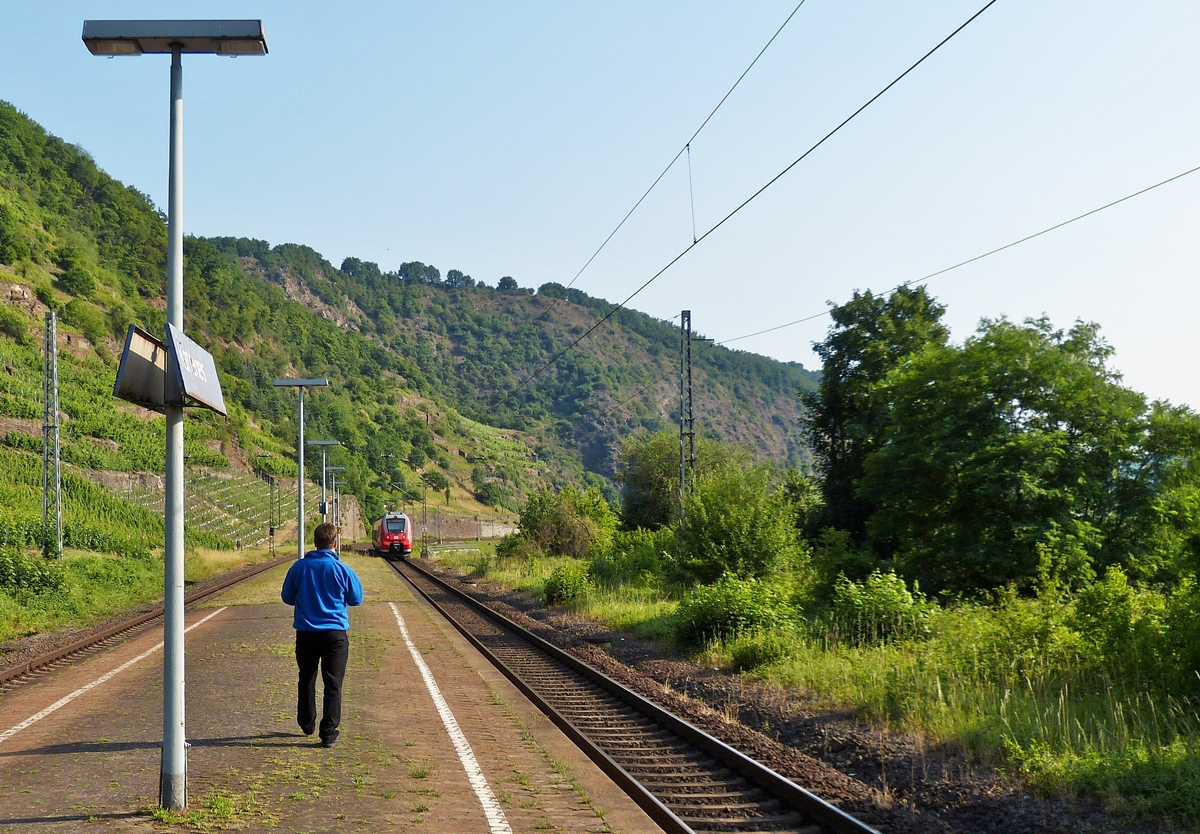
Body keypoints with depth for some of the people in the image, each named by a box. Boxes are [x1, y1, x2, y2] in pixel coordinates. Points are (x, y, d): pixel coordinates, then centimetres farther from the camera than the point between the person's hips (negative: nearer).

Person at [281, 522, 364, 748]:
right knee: (333, 684, 3)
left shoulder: (299, 567, -4)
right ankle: (328, 733, 0)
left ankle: (307, 724, 34)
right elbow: (357, 598, 2)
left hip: (306, 633, 3)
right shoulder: (341, 569, -10)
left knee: (306, 679, 21)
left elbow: (287, 597, 7)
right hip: (335, 633, -2)